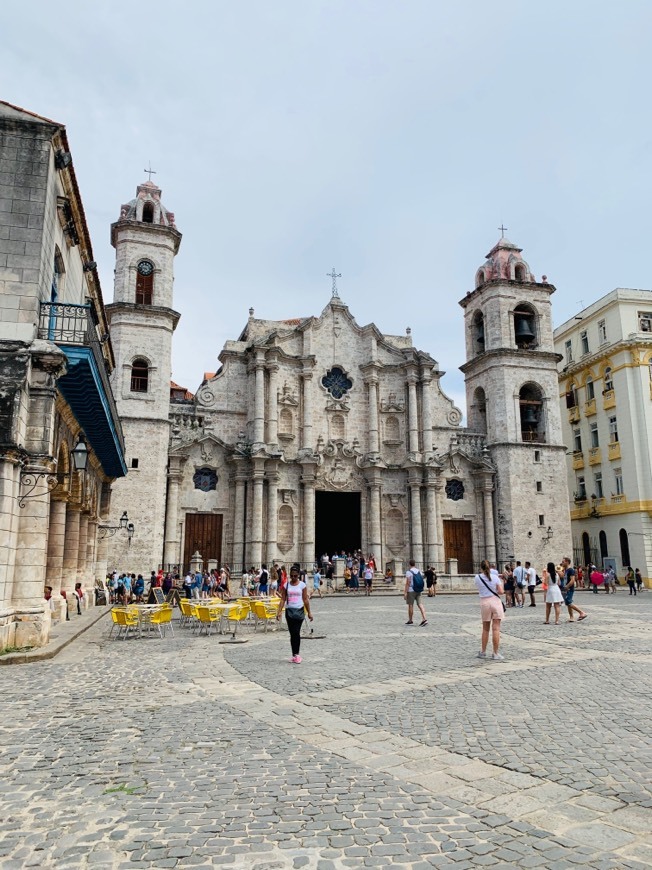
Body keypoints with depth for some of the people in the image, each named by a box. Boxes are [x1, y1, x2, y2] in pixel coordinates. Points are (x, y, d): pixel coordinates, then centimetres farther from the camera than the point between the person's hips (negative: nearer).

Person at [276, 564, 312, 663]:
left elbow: (305, 600, 1)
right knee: (292, 633, 5)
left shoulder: (302, 585, -1)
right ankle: (295, 655, 12)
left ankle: (296, 654, -3)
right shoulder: (286, 585, 3)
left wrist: (309, 612, 1)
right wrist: (279, 611, -5)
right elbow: (283, 599, 3)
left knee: (296, 632, -11)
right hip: (289, 610, 2)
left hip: (299, 610, -2)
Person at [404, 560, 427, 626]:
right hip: (418, 591, 5)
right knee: (419, 604, 2)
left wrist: (405, 592, -14)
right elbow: (421, 581, 11)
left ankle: (410, 621, 15)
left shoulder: (408, 572, -12)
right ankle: (424, 619, -10)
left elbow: (408, 583, -17)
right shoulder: (419, 571, 7)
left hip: (411, 591, -5)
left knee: (410, 605, 5)